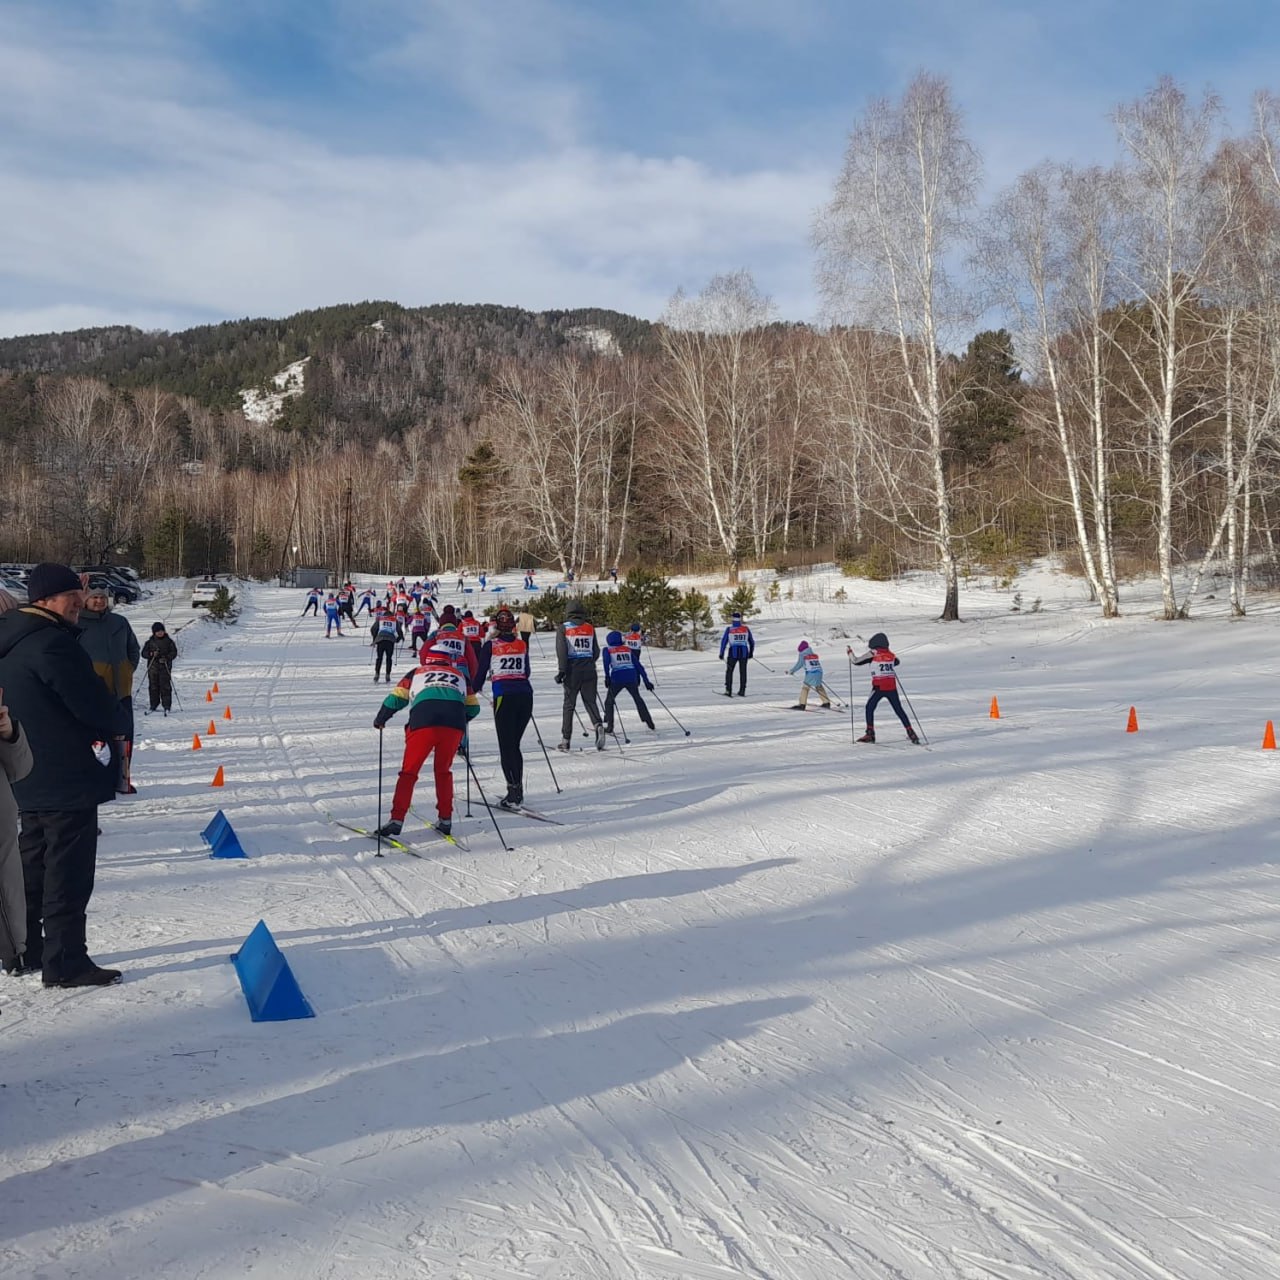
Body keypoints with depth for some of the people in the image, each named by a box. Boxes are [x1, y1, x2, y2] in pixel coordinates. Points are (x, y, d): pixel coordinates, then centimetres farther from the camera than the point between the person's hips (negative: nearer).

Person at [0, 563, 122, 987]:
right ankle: (65, 963, -1)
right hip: (67, 778, -10)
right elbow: (96, 706, -21)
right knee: (69, 873, -4)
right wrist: (106, 729, 2)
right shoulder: (53, 643, -20)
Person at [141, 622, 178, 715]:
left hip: (165, 667, -2)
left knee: (165, 686, -6)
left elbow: (174, 652, 3)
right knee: (153, 686, 4)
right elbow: (144, 653, 7)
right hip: (153, 667, 2)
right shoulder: (150, 642, 8)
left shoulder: (168, 641, 4)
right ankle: (153, 705, 14)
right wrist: (151, 654, -13)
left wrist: (166, 658, -14)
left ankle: (167, 707, -4)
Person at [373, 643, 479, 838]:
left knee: (409, 771, 10)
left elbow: (396, 698, 18)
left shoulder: (417, 672, 26)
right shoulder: (459, 675, 30)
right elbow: (473, 708, 30)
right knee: (444, 771, 21)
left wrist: (380, 720, 33)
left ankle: (397, 819, 4)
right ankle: (445, 819, 18)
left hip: (423, 722, -1)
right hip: (454, 725, 1)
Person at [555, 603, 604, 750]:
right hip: (589, 670, 2)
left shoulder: (564, 628, 0)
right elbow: (596, 651, 10)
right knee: (590, 702, 9)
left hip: (572, 670, -2)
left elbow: (562, 650, -10)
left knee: (569, 704, 7)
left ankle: (566, 740, 8)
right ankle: (598, 725, -19)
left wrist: (562, 670, -9)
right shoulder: (590, 628, 8)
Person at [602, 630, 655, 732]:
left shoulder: (608, 650, 12)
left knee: (609, 701, 15)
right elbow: (638, 665, 15)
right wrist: (646, 680, 16)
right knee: (638, 699, 21)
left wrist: (607, 676, -14)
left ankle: (609, 726, 5)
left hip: (617, 679, -3)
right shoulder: (628, 649, 18)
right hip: (631, 678, 3)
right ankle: (650, 724, 21)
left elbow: (606, 662, -9)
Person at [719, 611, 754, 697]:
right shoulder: (746, 628, 2)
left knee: (729, 671, 9)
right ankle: (742, 691, 14)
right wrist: (751, 653, 22)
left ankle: (728, 691, 1)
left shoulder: (729, 629, -4)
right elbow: (752, 641, 9)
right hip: (744, 653, 2)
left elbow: (724, 641, -5)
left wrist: (721, 654, 1)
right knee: (743, 672, 12)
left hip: (733, 653, -2)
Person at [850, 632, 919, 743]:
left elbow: (856, 662, 0)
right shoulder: (891, 654, 7)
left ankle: (870, 734, 7)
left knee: (869, 708, 13)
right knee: (899, 710, 10)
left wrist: (850, 653, 17)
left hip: (879, 687, -4)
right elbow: (896, 662, 30)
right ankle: (911, 733, 4)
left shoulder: (873, 653, -5)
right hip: (892, 687, 4)